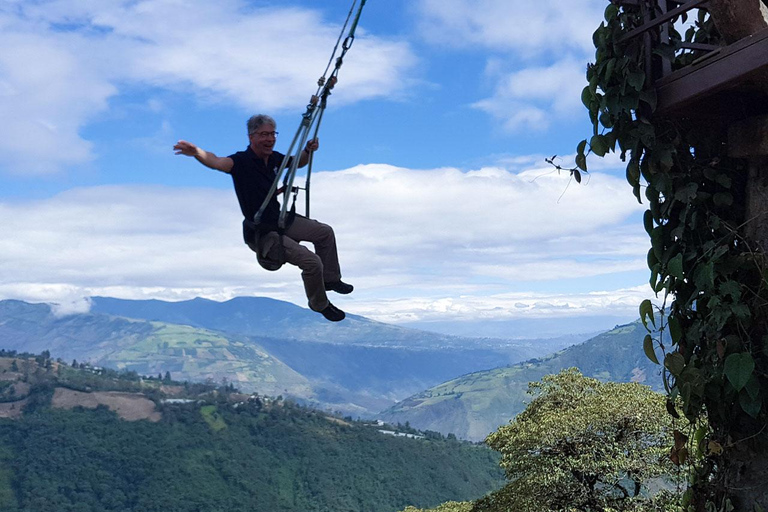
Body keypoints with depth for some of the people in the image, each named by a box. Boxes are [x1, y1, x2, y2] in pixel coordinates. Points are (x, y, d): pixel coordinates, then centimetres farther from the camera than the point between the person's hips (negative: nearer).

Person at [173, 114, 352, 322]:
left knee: (325, 232, 17)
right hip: (261, 234, -9)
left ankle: (330, 279, 35)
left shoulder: (273, 157, 0)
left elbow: (298, 163, 19)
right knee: (311, 261, -18)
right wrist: (196, 152, -65)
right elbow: (217, 162, -44)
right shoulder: (242, 161, -22)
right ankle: (320, 305, 8)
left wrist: (308, 150, -3)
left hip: (280, 220, 9)